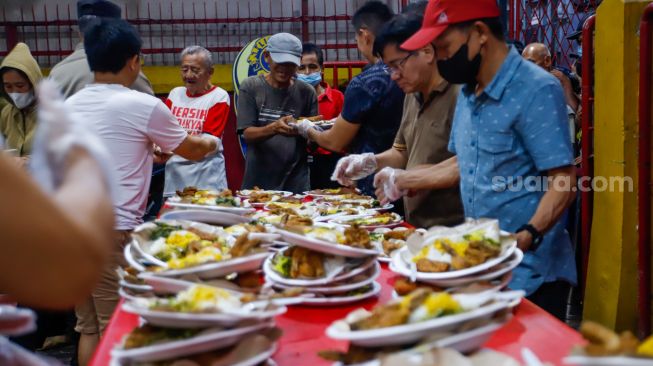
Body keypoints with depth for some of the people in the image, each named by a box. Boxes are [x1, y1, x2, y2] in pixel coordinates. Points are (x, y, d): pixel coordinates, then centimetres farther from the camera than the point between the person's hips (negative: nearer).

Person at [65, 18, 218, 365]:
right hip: (112, 229, -6)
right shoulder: (143, 105, -7)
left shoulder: (69, 106, 10)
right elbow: (192, 150, 8)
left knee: (88, 327, 15)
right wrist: (210, 141, 28)